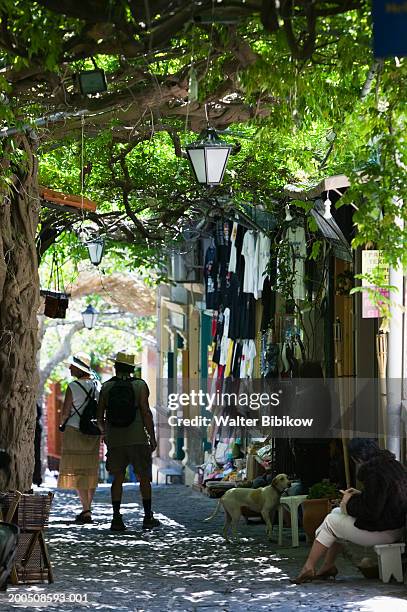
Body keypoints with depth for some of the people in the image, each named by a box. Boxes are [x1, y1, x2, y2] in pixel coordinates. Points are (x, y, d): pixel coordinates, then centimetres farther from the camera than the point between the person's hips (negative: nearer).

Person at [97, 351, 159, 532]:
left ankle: (117, 518, -1)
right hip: (137, 440, -2)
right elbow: (146, 413, -10)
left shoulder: (106, 387, 2)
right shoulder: (140, 386, -4)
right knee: (144, 478, 9)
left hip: (115, 441, 2)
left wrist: (106, 431, 25)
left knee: (118, 478, 7)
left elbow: (100, 417, 6)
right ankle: (148, 518, 10)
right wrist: (152, 438, -5)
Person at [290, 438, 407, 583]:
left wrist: (350, 502, -7)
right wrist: (359, 495, 13)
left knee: (330, 522, 4)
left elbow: (371, 510, -25)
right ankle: (328, 566, 21)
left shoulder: (374, 471, -23)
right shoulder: (393, 464, 8)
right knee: (336, 512, 20)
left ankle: (308, 568, 10)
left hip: (384, 532, -10)